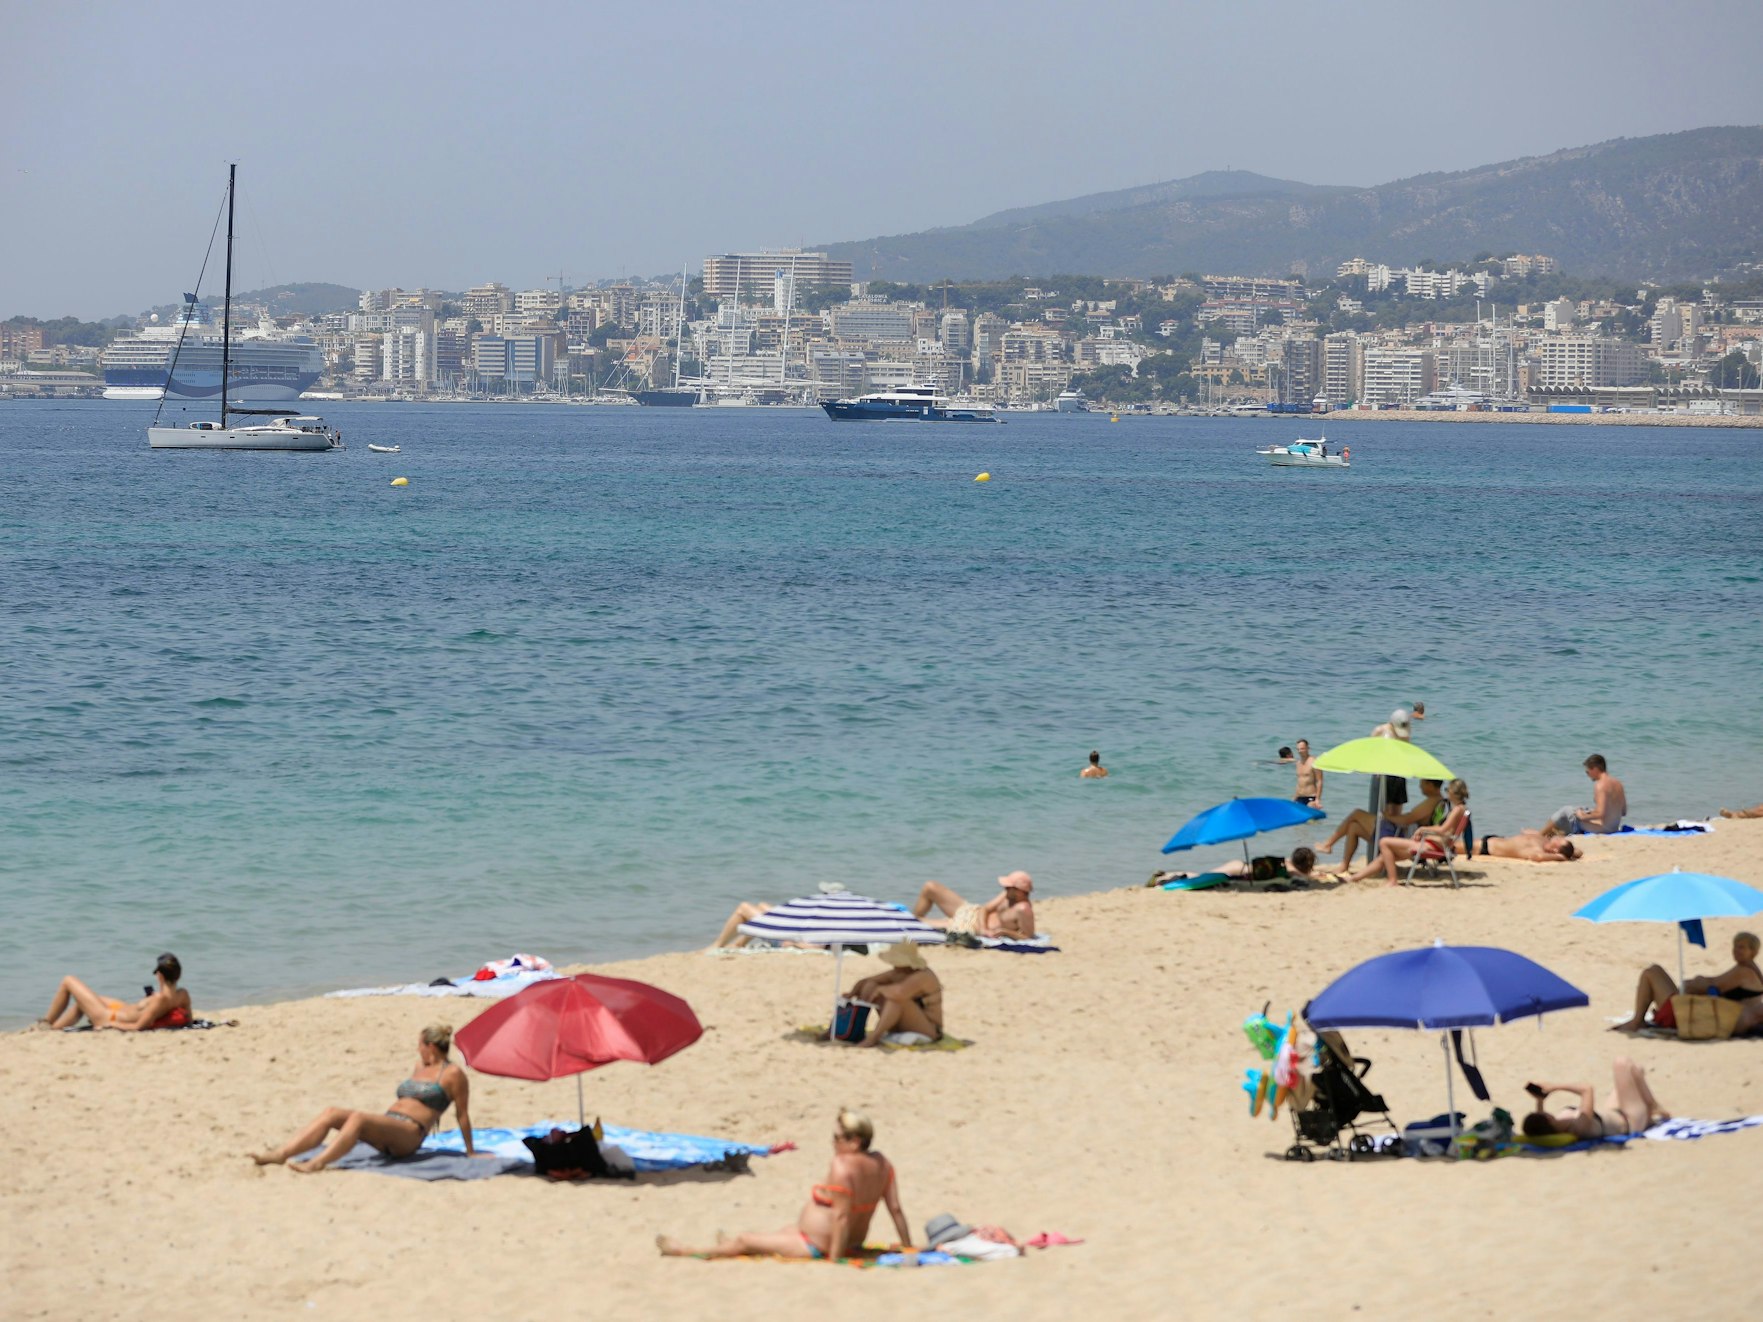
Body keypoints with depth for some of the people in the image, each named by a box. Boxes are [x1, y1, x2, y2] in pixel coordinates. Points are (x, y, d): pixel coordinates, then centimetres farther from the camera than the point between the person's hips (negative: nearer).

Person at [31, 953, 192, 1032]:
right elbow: (187, 1020, 0)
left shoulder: (160, 999, -38)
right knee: (81, 1001, 35)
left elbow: (138, 1027, -34)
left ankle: (45, 1023, 25)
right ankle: (54, 1027, 46)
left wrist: (112, 1024, -21)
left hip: (109, 1019, -9)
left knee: (68, 981, 8)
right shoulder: (183, 995, -17)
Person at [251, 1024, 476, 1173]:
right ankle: (279, 1155, -28)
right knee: (331, 1113, -12)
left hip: (409, 1134, -8)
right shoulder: (420, 1065, 26)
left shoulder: (452, 1074, 0)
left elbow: (462, 1114, 1)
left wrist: (470, 1152, 2)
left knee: (357, 1117, -35)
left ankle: (318, 1163, -53)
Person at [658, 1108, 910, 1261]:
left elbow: (841, 1216, -31)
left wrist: (833, 1259, -27)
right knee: (778, 1234, 34)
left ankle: (686, 1251, 28)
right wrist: (908, 1248, 4)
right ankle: (733, 1247, 60)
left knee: (744, 1241, 9)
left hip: (817, 1248, -9)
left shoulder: (842, 1166, -29)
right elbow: (896, 1209, -3)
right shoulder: (882, 1163, -5)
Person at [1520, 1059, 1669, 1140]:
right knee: (1622, 1063, -1)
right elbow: (1587, 1088, -43)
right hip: (1631, 1121, -8)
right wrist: (1556, 1087, -41)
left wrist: (1540, 1101, -13)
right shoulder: (1580, 1126, -44)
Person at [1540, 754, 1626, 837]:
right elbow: (1624, 812, 13)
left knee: (1565, 811, 9)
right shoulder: (1617, 783, 7)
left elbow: (1600, 813, -28)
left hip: (1601, 827, -9)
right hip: (1614, 827, 9)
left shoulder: (1600, 785, -20)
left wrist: (1583, 816, -10)